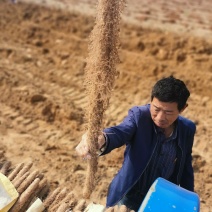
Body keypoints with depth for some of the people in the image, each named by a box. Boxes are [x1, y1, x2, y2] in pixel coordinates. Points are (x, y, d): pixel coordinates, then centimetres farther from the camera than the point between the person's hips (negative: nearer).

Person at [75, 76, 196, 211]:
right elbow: (120, 132, -41)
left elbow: (186, 167, 4)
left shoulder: (188, 129, -9)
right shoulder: (138, 115, -20)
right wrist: (101, 140, -63)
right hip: (129, 198, -2)